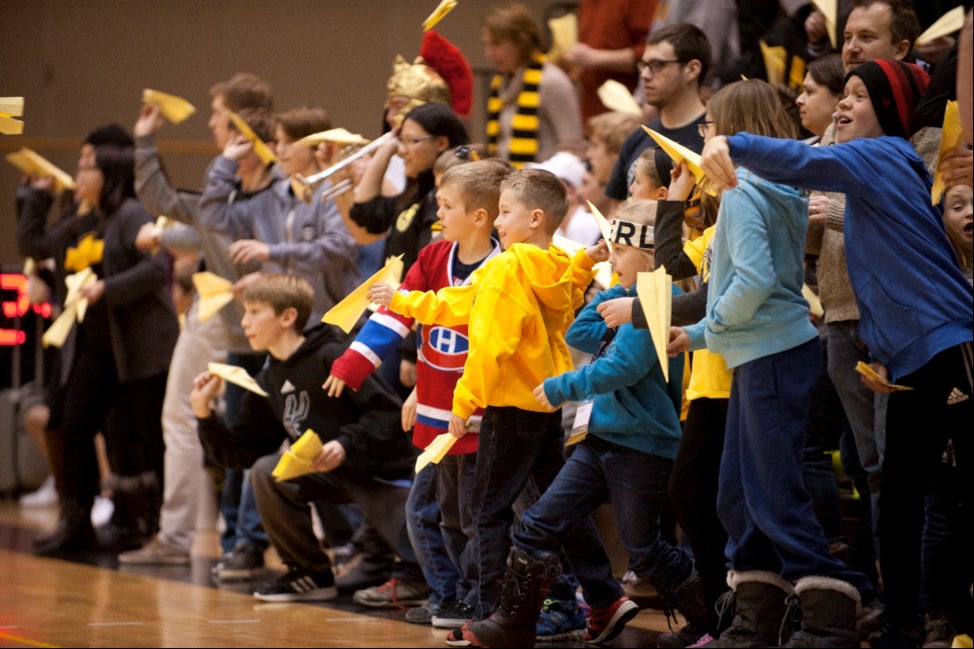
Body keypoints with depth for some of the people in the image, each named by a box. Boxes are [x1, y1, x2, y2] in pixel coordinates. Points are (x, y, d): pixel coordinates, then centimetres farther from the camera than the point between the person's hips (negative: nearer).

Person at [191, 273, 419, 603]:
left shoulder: (331, 358, -16)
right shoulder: (266, 384, 8)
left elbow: (389, 410, -20)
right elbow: (242, 452, 8)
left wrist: (345, 445, -29)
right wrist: (205, 415, -2)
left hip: (382, 469, -7)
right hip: (331, 474, 7)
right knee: (266, 472, -15)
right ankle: (311, 576, -2)